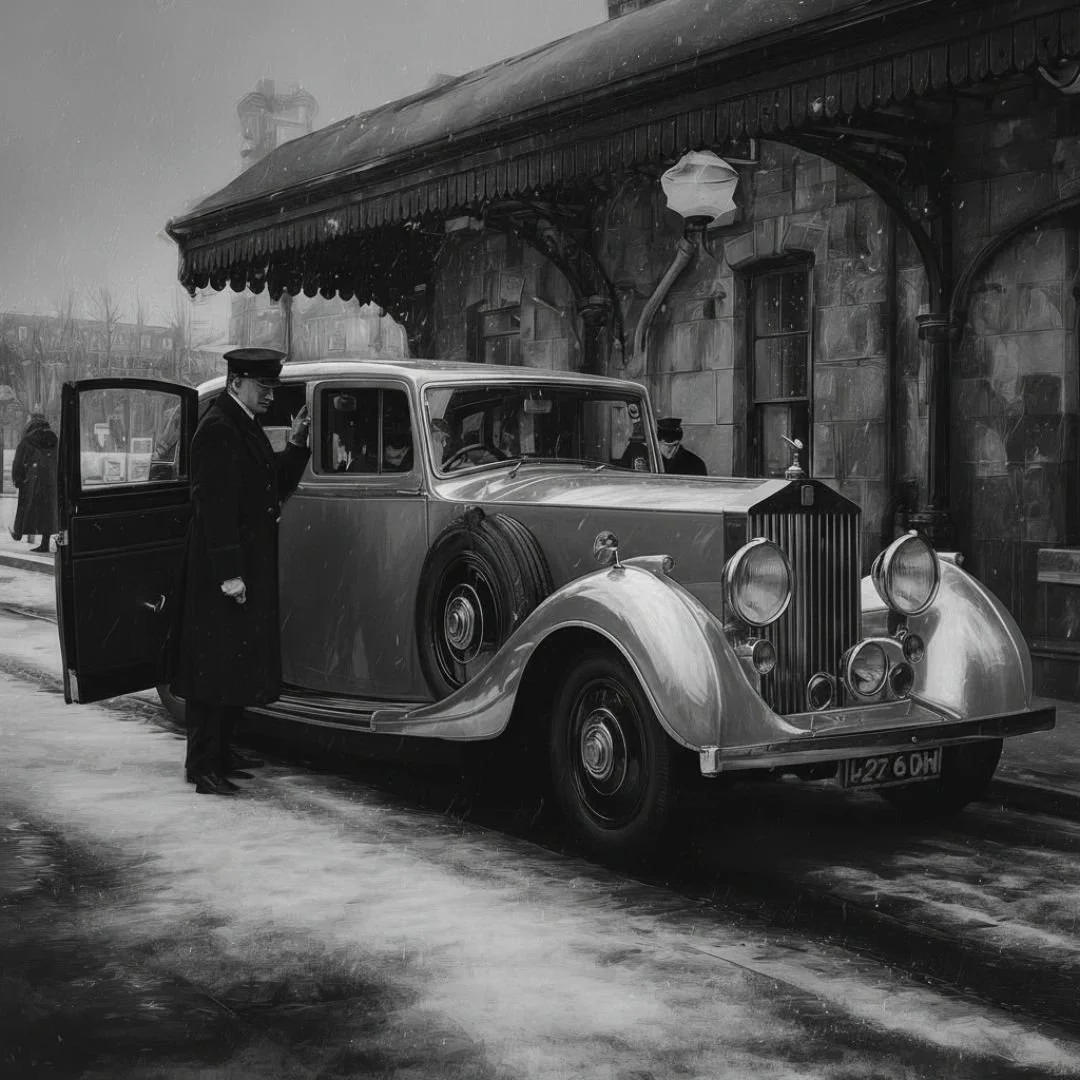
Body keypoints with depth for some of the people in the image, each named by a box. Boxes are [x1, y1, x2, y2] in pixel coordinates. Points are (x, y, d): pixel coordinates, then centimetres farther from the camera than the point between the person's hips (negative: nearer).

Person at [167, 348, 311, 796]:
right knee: (215, 667, -5)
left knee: (240, 665, 16)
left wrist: (295, 445, 2)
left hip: (250, 566, 10)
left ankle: (220, 752, 26)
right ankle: (202, 766, 1)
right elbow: (215, 505, -22)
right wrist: (228, 573, -24)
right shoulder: (218, 429, -17)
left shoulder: (245, 425, 14)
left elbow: (273, 489, 17)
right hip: (222, 571, -10)